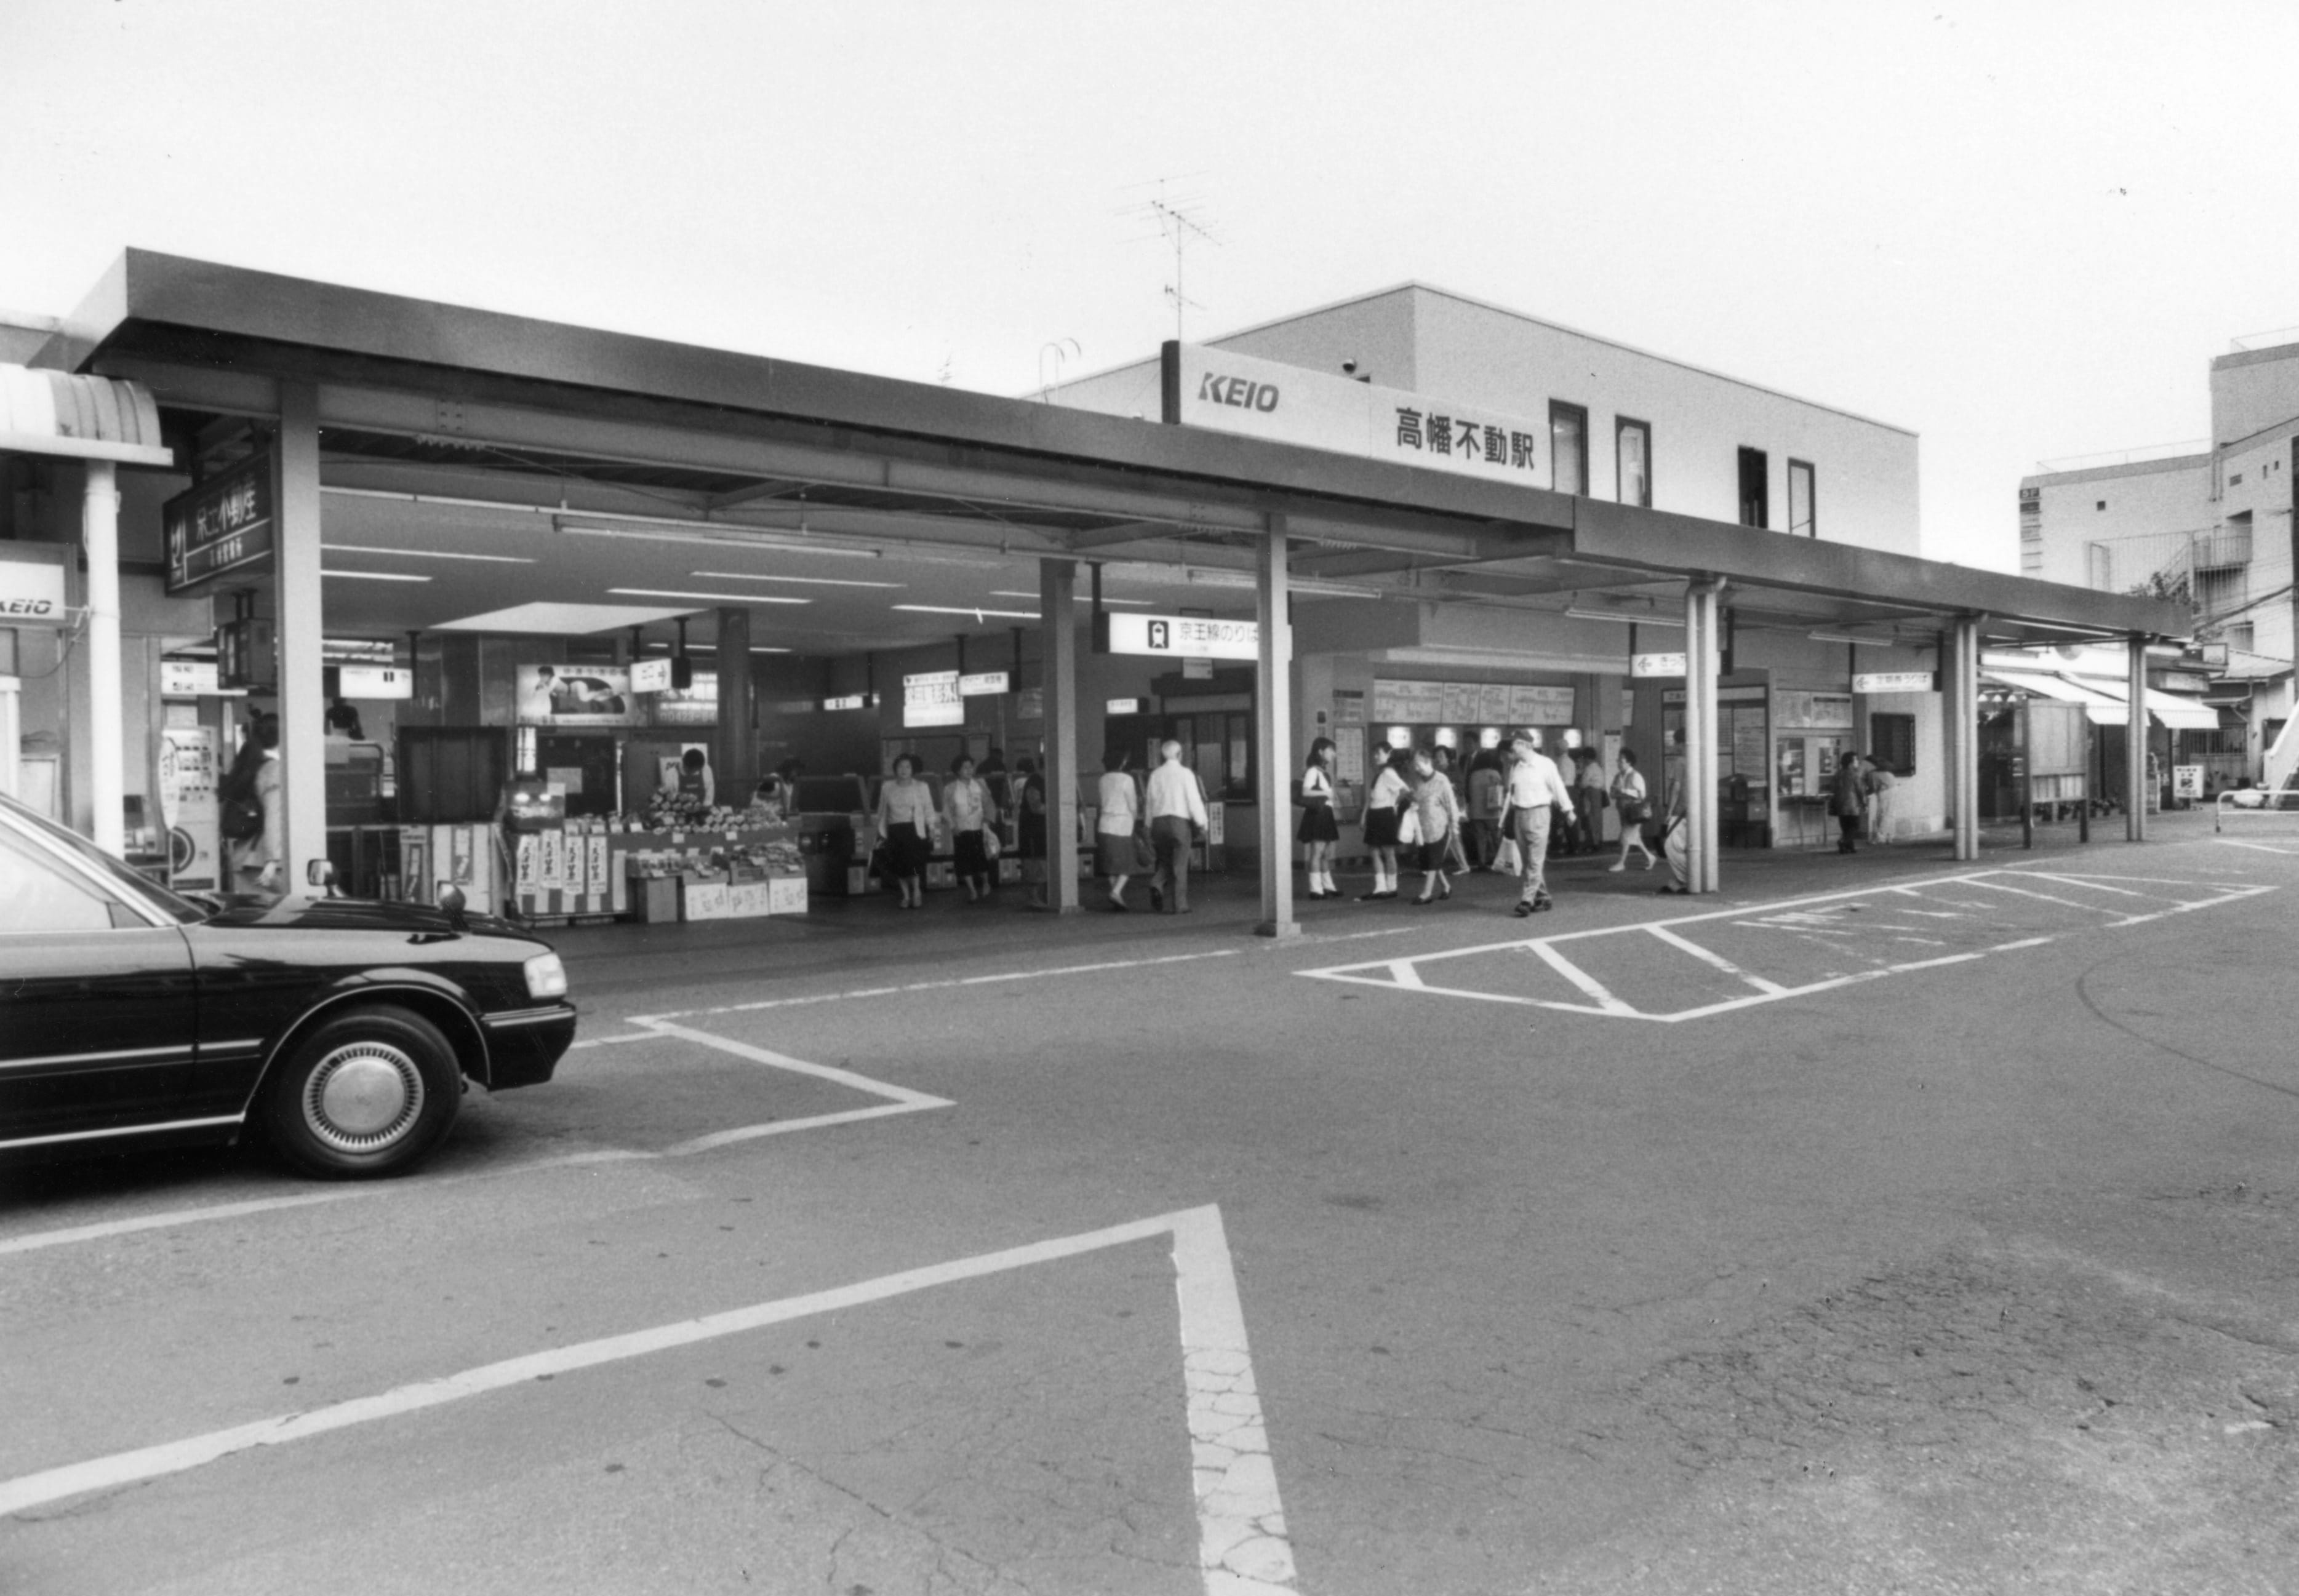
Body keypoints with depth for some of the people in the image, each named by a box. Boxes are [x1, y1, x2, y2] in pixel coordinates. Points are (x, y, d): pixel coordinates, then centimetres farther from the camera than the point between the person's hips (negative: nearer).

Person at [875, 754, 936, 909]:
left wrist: (931, 828, -1)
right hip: (895, 830, 3)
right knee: (899, 866, 3)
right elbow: (882, 810, 14)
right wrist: (881, 831, 11)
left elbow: (929, 809, 6)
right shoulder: (887, 787, 8)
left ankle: (917, 894, 6)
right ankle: (906, 896, 18)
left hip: (915, 830, -3)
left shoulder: (921, 787, 4)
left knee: (914, 863, -13)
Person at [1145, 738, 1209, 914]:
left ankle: (1157, 883, -11)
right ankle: (1179, 905, 4)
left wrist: (1150, 828, 13)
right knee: (1180, 865, 3)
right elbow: (1194, 800, -7)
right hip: (1180, 821, -4)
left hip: (1159, 821, 4)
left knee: (1165, 862, 17)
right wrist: (1202, 822, 0)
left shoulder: (1156, 775, 6)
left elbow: (1150, 802, 8)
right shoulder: (1185, 773, -5)